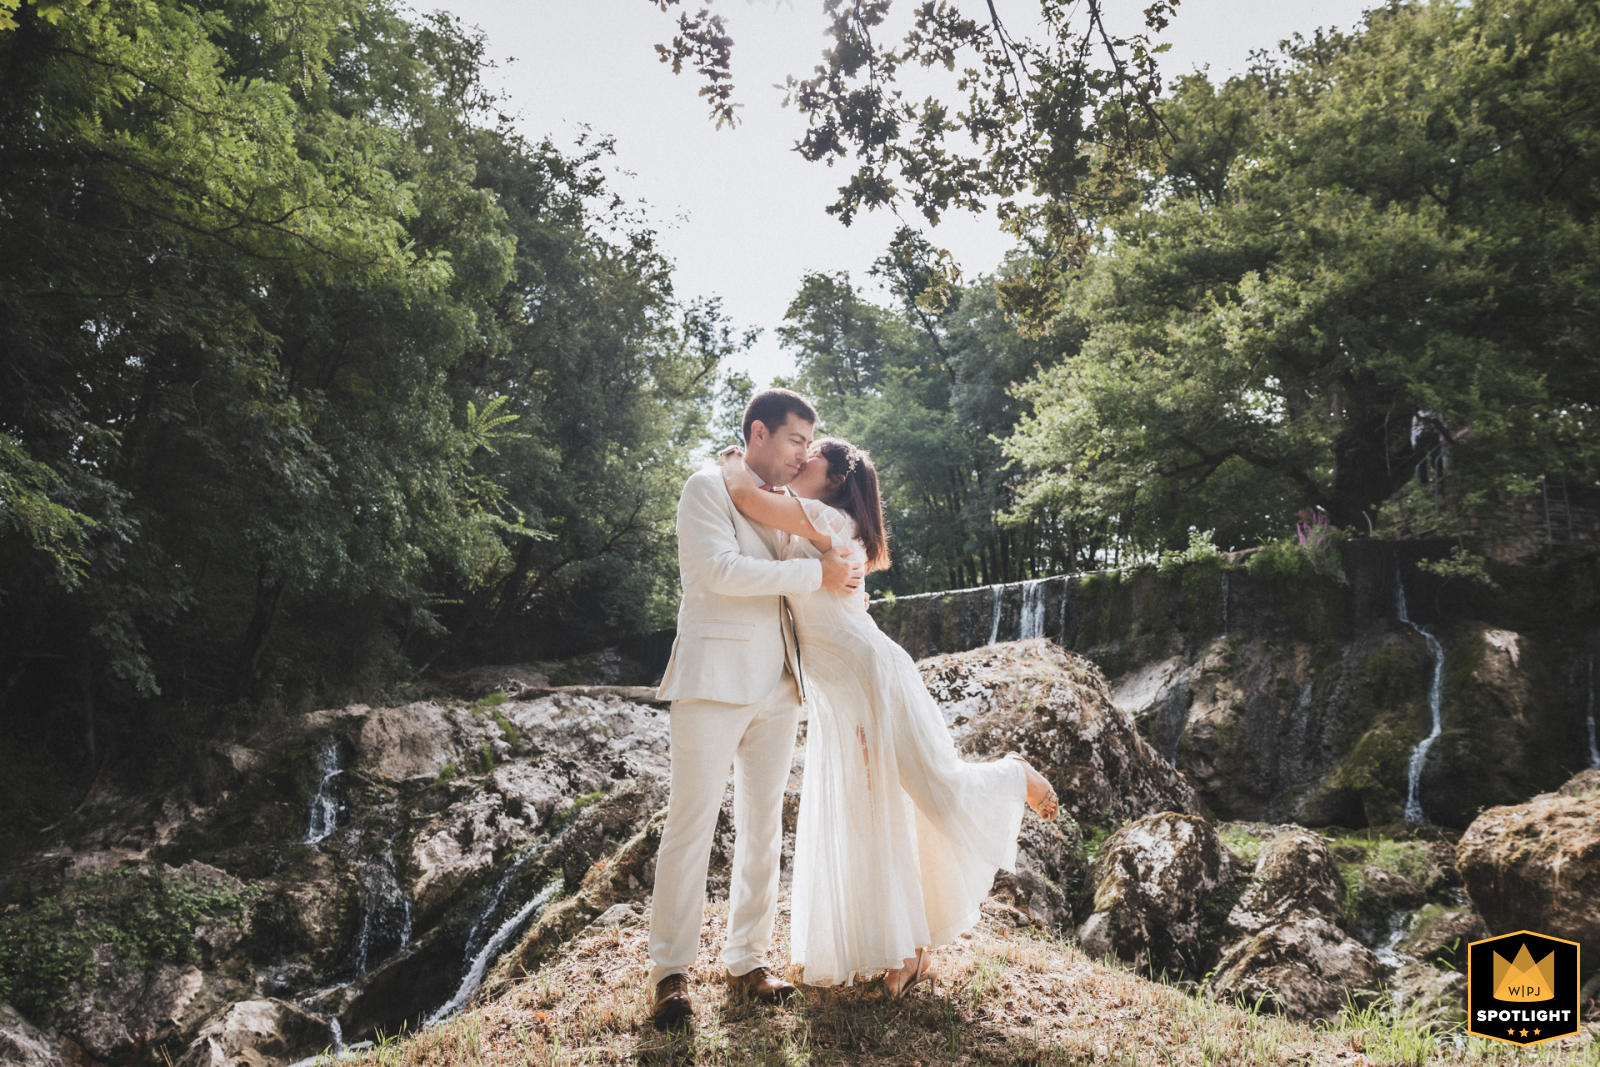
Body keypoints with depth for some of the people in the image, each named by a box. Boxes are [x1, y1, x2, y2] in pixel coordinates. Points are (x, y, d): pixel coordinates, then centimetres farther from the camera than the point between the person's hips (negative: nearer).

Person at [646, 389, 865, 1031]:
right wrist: (813, 574, -13)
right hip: (714, 682, -7)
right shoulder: (708, 488, -3)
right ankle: (670, 971, 8)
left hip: (777, 688, 7)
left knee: (763, 827, 10)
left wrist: (844, 580, 9)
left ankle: (747, 958, 20)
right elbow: (720, 569, -17)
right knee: (691, 826, -3)